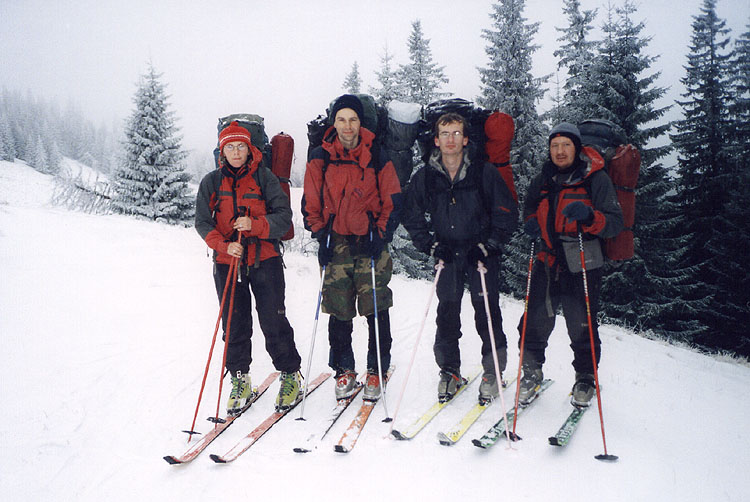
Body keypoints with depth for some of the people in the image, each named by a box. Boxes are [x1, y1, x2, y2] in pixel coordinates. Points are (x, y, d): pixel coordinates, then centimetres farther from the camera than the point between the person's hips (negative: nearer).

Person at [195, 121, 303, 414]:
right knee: (234, 323, 4)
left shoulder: (264, 178, 1)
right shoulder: (211, 182, 7)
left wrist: (254, 225, -19)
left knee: (273, 320, -2)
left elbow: (284, 216, -3)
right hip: (227, 262, 2)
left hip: (264, 260, -2)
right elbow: (202, 222, 4)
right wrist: (224, 245, -12)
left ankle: (290, 375, 13)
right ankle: (240, 381, 18)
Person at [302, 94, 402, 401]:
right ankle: (344, 370, 17)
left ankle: (377, 370, 11)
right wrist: (321, 236, 0)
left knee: (376, 309, -2)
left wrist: (380, 236, -6)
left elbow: (392, 202, 4)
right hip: (336, 244, 1)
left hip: (371, 243, -1)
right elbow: (310, 204, 10)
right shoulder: (320, 159, 4)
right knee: (338, 310, 3)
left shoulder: (377, 157, 1)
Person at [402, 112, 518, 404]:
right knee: (447, 312, 4)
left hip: (482, 254, -2)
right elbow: (412, 217, 10)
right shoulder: (425, 177, 2)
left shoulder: (484, 172, -5)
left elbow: (507, 213, -1)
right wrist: (431, 246, -3)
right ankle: (449, 372, 18)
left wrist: (487, 246, -9)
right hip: (447, 255, 2)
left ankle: (493, 372, 11)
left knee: (487, 311, -3)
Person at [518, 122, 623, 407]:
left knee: (582, 327, 4)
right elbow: (530, 207, 27)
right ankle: (531, 373, 20)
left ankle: (585, 379, 26)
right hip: (548, 261, 3)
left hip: (582, 266, -3)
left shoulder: (596, 179, -3)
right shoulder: (543, 180, 9)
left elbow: (615, 223, -7)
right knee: (535, 322, 0)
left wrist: (589, 216, -26)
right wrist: (531, 222, 4)